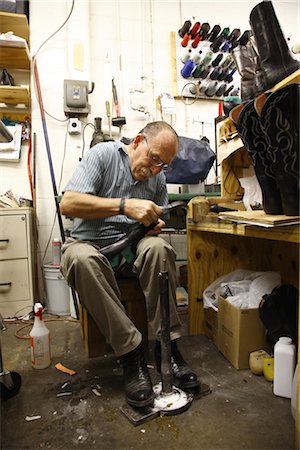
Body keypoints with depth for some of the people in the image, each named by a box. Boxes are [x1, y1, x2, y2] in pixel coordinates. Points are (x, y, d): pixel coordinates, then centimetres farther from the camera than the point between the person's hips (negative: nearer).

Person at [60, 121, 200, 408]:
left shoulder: (158, 177, 9)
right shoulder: (103, 154, -7)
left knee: (159, 247, -29)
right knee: (81, 259, -37)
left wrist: (155, 225, -8)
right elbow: (67, 204, -19)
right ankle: (131, 354, -29)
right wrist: (125, 206, -26)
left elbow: (157, 221, 19)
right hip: (89, 242, -2)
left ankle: (166, 346, -21)